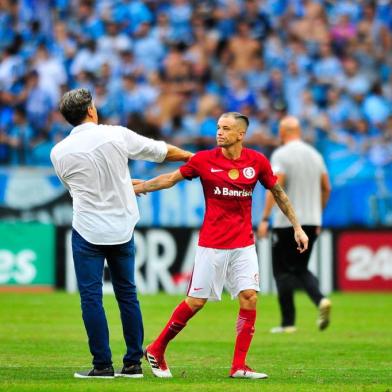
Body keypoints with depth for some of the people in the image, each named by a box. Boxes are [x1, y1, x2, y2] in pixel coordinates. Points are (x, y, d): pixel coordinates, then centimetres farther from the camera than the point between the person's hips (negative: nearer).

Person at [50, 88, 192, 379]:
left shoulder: (59, 152, -4)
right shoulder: (117, 136, -5)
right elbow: (161, 151, 8)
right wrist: (191, 156, 28)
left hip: (88, 231, -2)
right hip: (122, 228, 2)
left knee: (91, 297, 2)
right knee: (127, 294, 11)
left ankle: (102, 365, -1)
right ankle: (134, 363, 14)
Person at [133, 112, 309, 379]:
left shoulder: (257, 162, 0)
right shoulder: (205, 160, -6)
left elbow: (278, 192, 12)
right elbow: (171, 179, 5)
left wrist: (297, 227, 11)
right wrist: (138, 187, -1)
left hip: (243, 244, 2)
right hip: (212, 244, -2)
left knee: (250, 297, -9)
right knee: (196, 301, -2)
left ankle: (239, 366, -2)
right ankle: (156, 351, 15)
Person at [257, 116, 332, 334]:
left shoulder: (281, 154, -8)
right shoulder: (315, 154, 11)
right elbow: (326, 188, 14)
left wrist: (265, 219, -18)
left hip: (287, 222, -6)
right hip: (311, 222, 6)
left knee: (283, 270, 4)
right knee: (301, 268, 16)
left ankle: (288, 322, 1)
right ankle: (321, 300, -11)